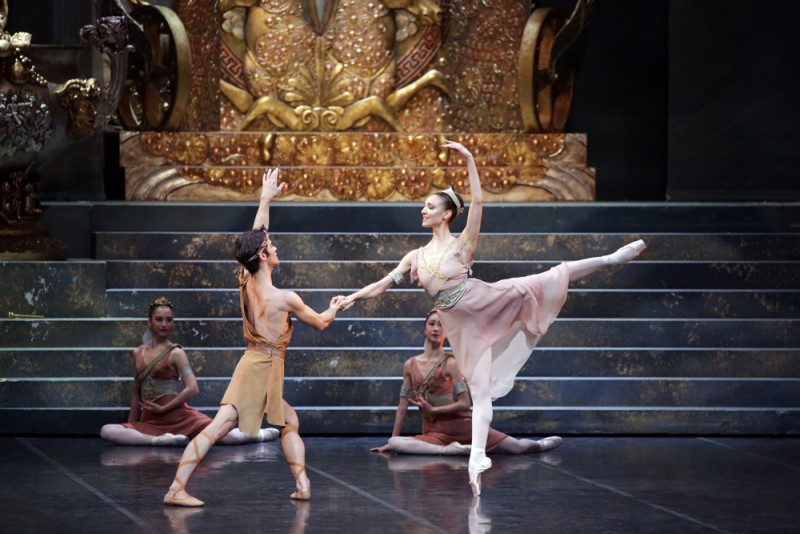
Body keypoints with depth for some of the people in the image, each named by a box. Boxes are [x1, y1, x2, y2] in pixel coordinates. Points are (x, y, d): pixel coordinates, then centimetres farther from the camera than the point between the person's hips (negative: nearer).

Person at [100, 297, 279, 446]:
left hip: (178, 416, -4)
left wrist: (163, 408, -11)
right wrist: (131, 425, 18)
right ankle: (163, 440, -30)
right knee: (107, 431, -24)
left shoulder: (175, 353, -1)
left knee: (231, 437, -15)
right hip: (150, 422, 4)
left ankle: (262, 434, 19)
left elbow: (192, 388, -12)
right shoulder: (137, 353, 12)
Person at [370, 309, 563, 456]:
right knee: (395, 444, -28)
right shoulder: (410, 365, 5)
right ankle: (450, 450, -29)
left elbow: (465, 404, -11)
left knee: (519, 448, -5)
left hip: (460, 425, -3)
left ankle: (541, 444, 29)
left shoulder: (450, 363, -6)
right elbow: (403, 405, 10)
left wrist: (432, 410, -15)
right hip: (434, 433, 3)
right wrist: (391, 439, 10)